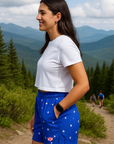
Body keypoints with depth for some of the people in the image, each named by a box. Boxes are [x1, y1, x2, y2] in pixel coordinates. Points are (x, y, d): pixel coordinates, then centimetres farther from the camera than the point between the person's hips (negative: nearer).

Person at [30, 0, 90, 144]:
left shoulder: (65, 44, -16)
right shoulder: (51, 44, 11)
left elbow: (83, 85, -22)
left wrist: (58, 110, -16)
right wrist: (37, 113, 15)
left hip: (59, 115, -9)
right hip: (43, 107, 9)